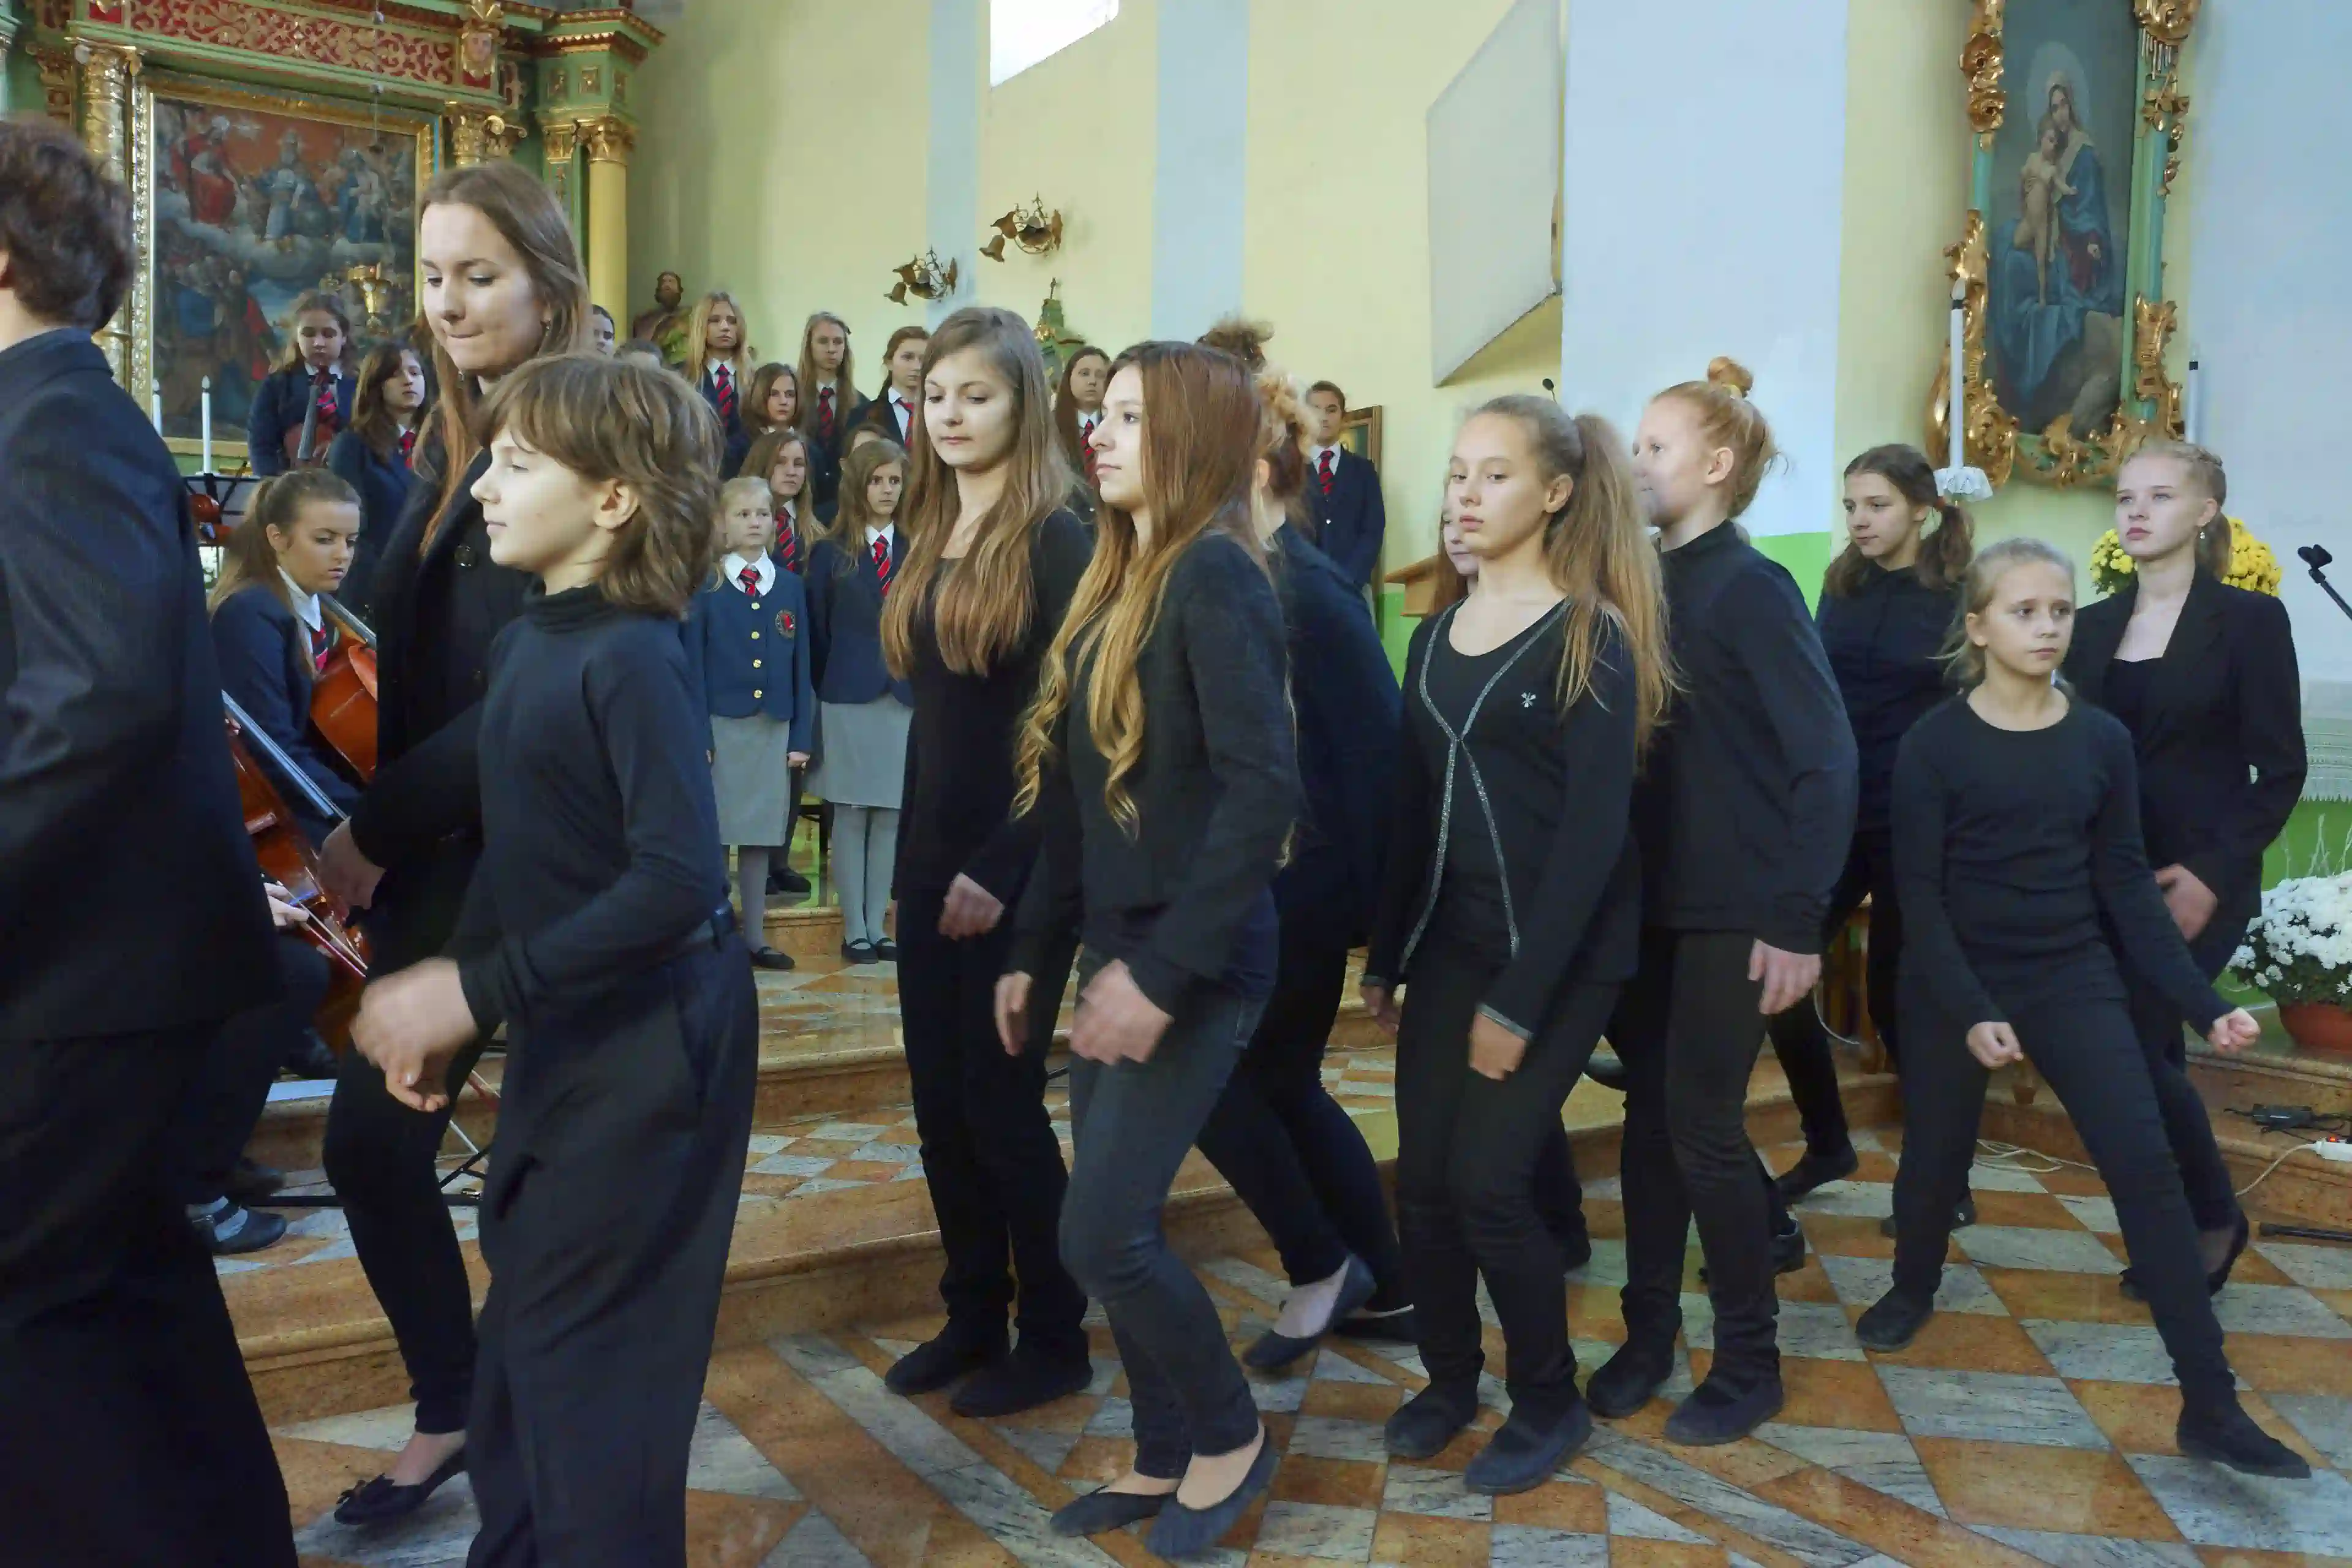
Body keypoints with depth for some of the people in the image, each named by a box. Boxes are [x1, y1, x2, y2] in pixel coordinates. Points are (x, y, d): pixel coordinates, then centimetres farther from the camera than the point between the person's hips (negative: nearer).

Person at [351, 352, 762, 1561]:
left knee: (583, 1352, 3)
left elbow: (679, 881, -28)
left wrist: (478, 990, -26)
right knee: (521, 1337, 19)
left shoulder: (632, 658, -20)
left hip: (650, 1036, -8)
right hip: (563, 1033, 8)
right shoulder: (520, 647, 6)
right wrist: (439, 1002, 10)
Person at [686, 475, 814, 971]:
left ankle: (754, 938, 17)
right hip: (721, 724, -3)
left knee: (761, 835, 9)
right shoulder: (705, 588, -1)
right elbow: (693, 664, -3)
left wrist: (801, 735, 3)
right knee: (711, 834, 3)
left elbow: (801, 664, 8)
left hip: (774, 726, 3)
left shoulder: (789, 586, 8)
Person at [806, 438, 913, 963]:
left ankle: (876, 926, 14)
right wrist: (829, 687, 1)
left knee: (890, 819, 6)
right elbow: (818, 631, 5)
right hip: (849, 700, -2)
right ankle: (854, 930, 9)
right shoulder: (830, 553, 4)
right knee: (850, 817, 2)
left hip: (906, 698, 2)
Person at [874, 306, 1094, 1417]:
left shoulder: (1056, 542, -11)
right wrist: (914, 857, 10)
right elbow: (932, 714, 13)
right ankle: (972, 1316, 28)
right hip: (929, 860, 7)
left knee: (1003, 1104, 1)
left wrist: (1001, 870, -19)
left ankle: (1055, 1340, 19)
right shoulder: (931, 543, 11)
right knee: (940, 1103, 12)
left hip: (1013, 871, -7)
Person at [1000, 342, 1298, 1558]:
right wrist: (1033, 949, 13)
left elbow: (1263, 792, -23)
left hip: (1192, 963, -8)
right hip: (1114, 950, 8)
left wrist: (1165, 972, -24)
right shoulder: (1115, 579, 12)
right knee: (1118, 1226, 13)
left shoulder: (1214, 576, -15)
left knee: (1101, 1235, -5)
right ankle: (1164, 1455, 31)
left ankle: (1232, 1436, 19)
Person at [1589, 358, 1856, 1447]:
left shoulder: (1749, 587, -11)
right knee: (1649, 1115, 12)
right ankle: (1649, 1332, 27)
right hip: (1648, 901, 6)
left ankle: (1749, 1361, 18)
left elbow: (1826, 758, -15)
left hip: (1731, 908, -6)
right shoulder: (1646, 583, 8)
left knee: (1702, 1125, 0)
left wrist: (1797, 920, -19)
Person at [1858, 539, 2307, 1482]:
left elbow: (2125, 884, 4)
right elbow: (1920, 892, -10)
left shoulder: (2102, 740, 1)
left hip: (2074, 979, 2)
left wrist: (2203, 1004, -2)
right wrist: (1969, 1010, -20)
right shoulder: (1935, 743, -8)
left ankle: (2210, 1408, 0)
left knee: (2147, 1170, -6)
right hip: (1953, 983, -2)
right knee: (1936, 1156, 11)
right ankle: (1912, 1291, 42)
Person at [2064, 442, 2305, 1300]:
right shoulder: (2093, 625, 9)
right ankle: (2180, 1232, 23)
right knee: (2149, 1052, 8)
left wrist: (2213, 872, -17)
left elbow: (2281, 770, -7)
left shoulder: (2250, 619, -4)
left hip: (2197, 877, -5)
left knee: (2131, 1045, -10)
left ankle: (2213, 1215, 14)